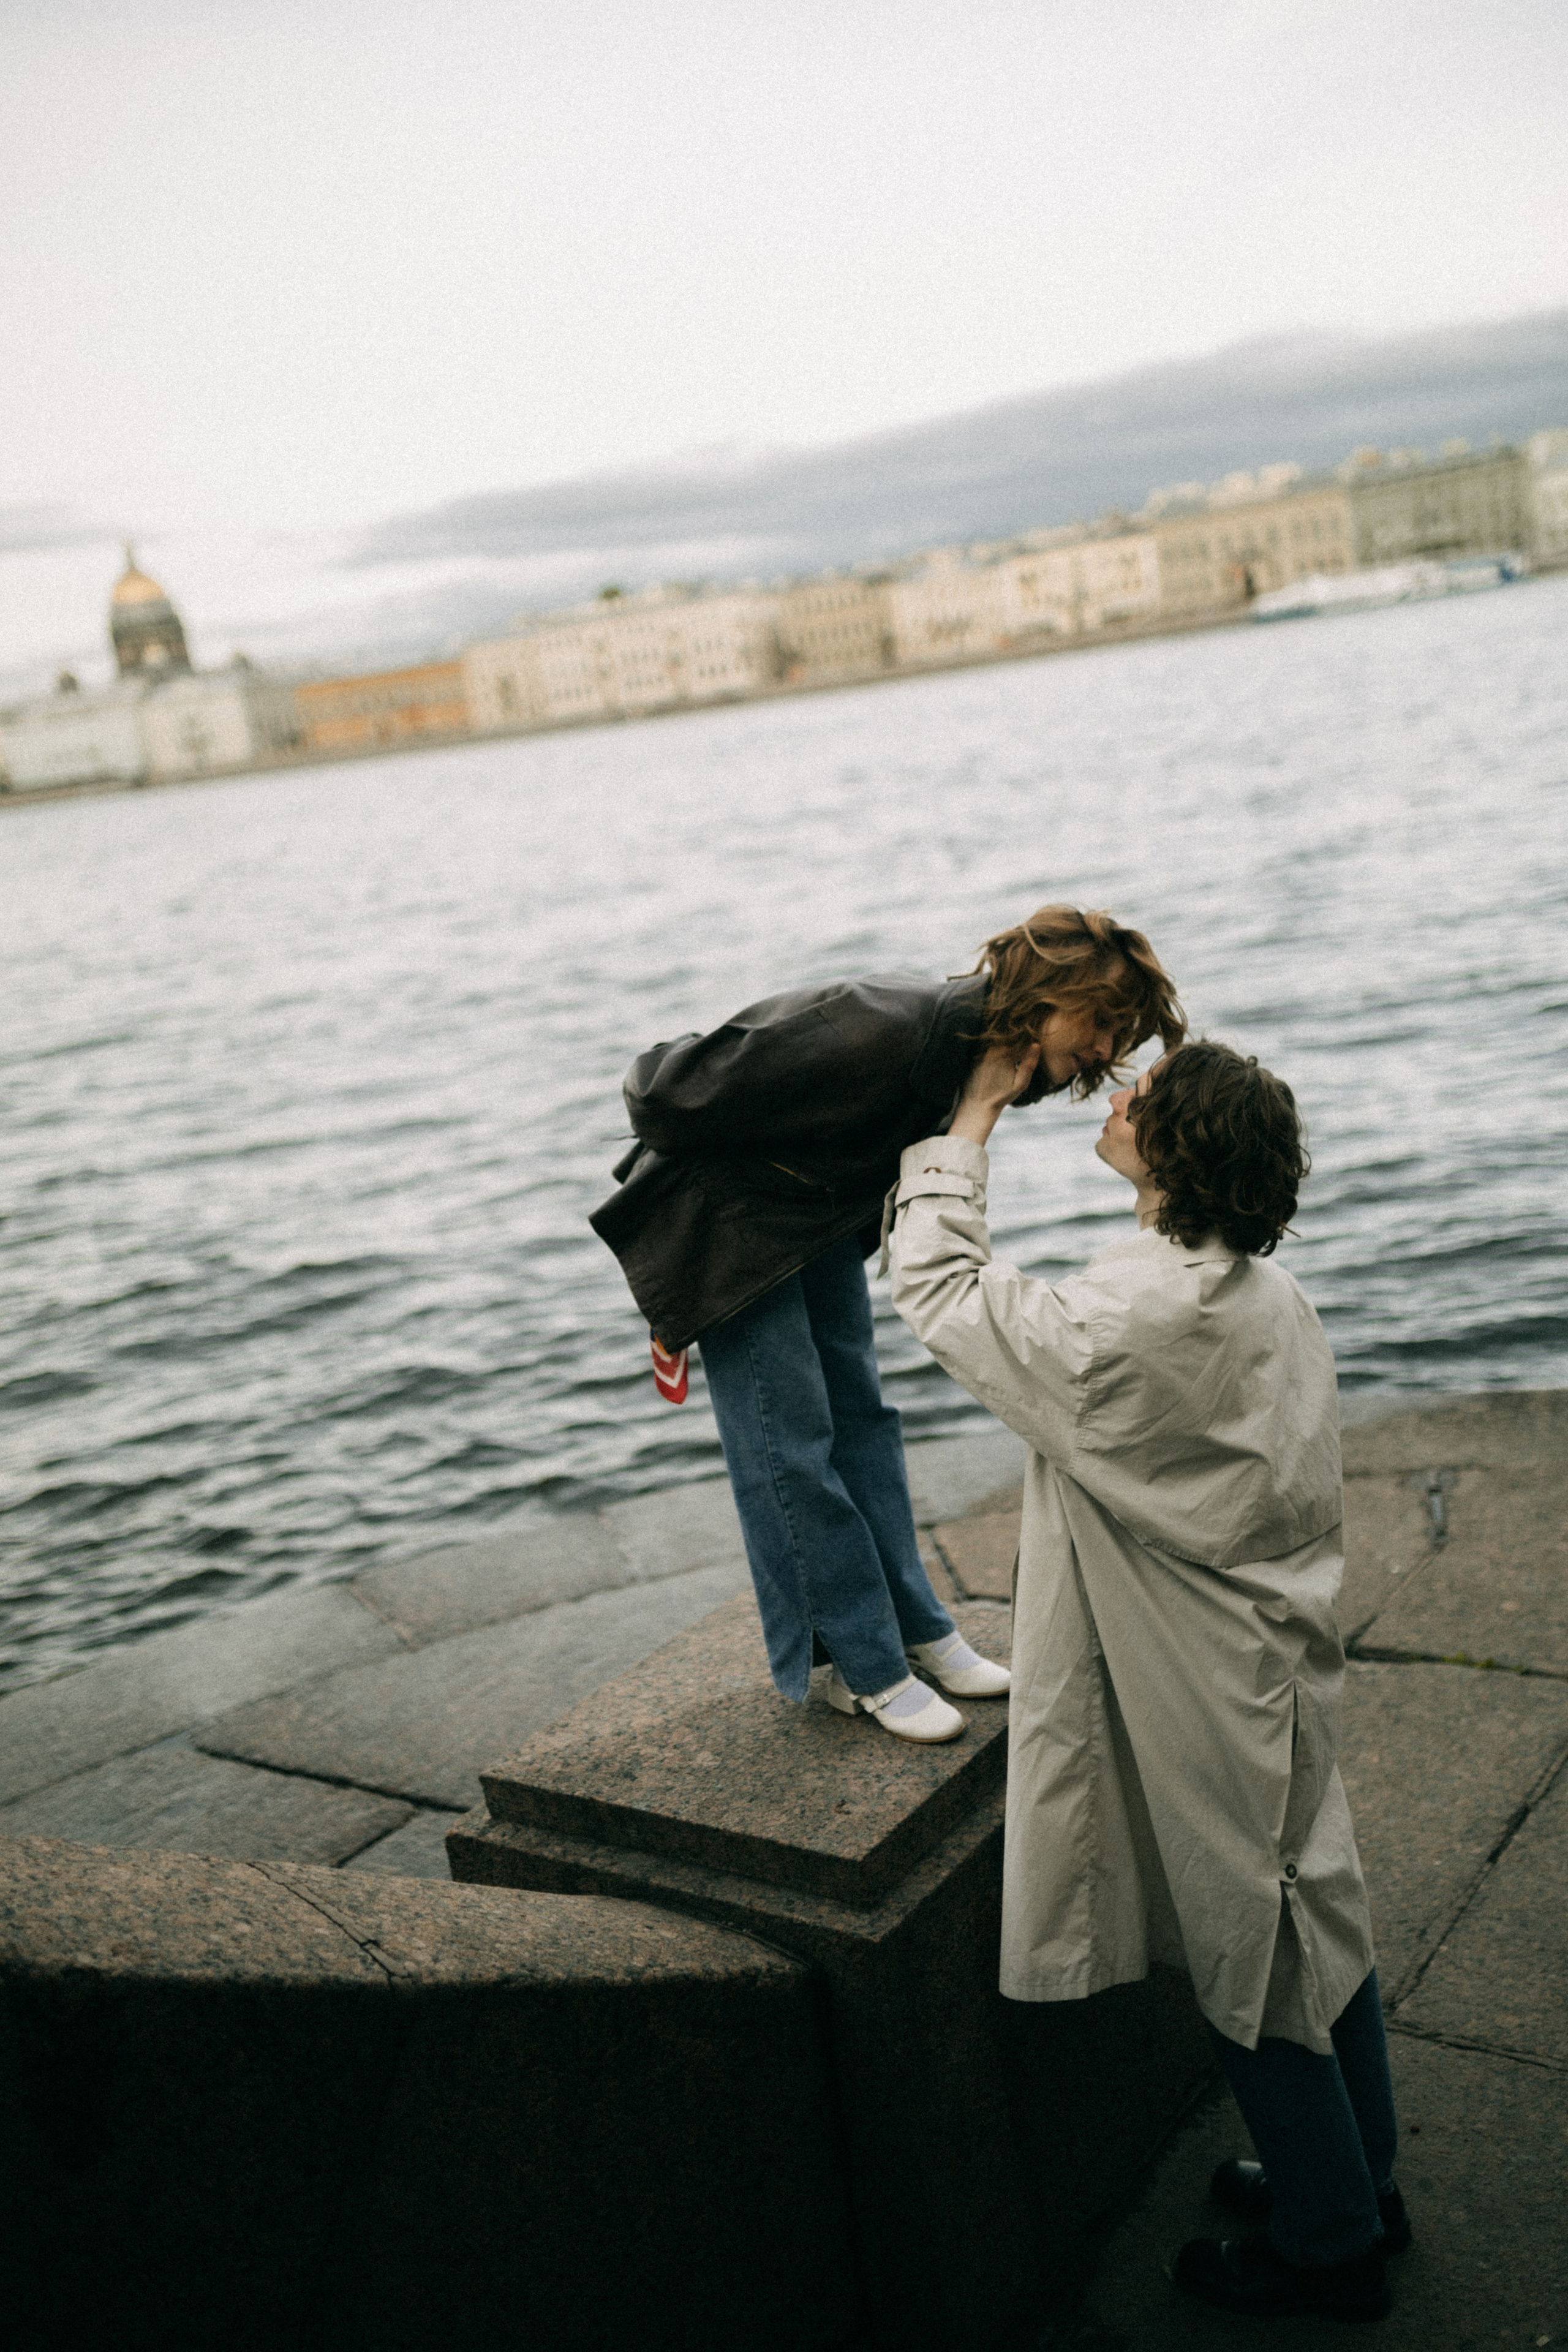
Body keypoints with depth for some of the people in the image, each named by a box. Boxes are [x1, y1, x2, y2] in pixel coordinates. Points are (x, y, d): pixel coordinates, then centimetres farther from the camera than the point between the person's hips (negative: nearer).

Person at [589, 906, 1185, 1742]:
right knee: (791, 1445, -4)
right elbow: (669, 1089, -30)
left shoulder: (982, 1049, -9)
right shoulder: (878, 1031, -37)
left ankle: (916, 1630, 22)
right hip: (726, 1230, -8)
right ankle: (867, 1668, 6)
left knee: (860, 1414, 12)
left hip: (825, 1219, 8)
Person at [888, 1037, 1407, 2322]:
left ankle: (1329, 2244, 28)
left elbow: (936, 1285, -17)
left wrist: (978, 1111, -10)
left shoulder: (1123, 1326, -30)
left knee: (1251, 1964, 9)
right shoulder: (1270, 1292, -2)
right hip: (1283, 1661, 8)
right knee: (1318, 1918, 22)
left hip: (1211, 1701, -8)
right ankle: (1359, 2184, 41)